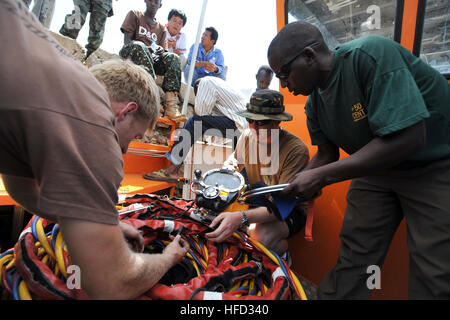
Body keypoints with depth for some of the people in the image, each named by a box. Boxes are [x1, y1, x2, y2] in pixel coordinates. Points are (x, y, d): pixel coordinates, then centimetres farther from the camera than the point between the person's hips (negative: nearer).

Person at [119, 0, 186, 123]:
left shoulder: (161, 28, 24)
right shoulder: (134, 15, 15)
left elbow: (163, 51, 14)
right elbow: (127, 40, 1)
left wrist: (160, 50, -13)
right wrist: (148, 48, -18)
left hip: (152, 58, 3)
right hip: (130, 53, -3)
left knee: (172, 57, -26)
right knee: (139, 46, -37)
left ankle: (171, 105, -44)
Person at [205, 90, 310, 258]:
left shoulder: (296, 150, -25)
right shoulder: (247, 136, -6)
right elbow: (236, 156, 18)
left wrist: (241, 217, -46)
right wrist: (230, 164, -10)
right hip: (254, 202, 6)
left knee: (261, 236, -36)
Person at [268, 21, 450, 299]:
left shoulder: (371, 55, -26)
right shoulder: (314, 102, -3)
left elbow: (407, 138, -32)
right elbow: (327, 155, 8)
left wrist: (321, 177, -29)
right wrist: (285, 190, -3)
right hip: (376, 168, 6)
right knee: (352, 259, 5)